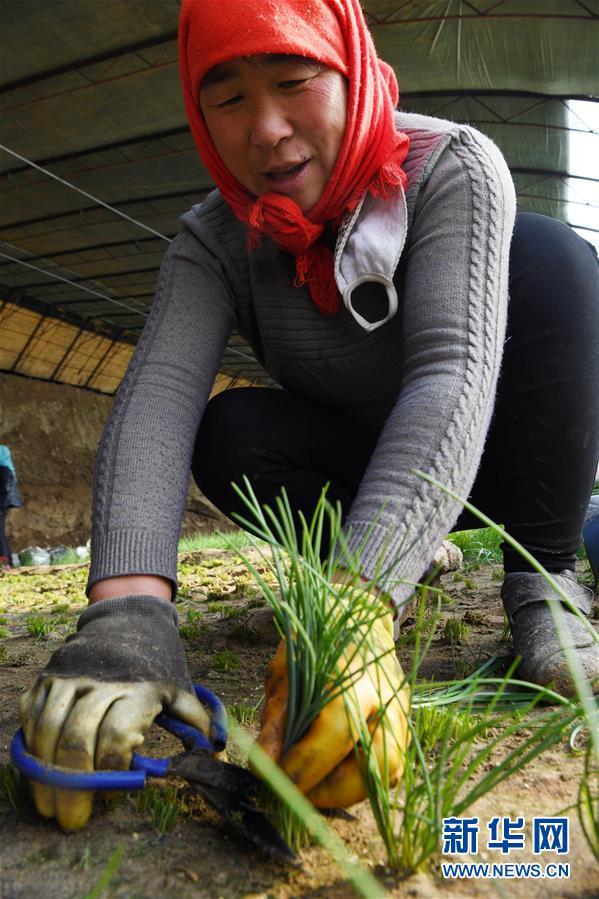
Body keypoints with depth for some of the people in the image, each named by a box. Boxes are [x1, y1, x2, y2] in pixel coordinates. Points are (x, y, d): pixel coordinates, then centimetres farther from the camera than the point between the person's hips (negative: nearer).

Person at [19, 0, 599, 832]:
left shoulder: (452, 167, -22)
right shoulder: (214, 241, -15)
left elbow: (452, 371, -38)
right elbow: (156, 395, -32)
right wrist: (126, 608, -49)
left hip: (490, 450, -1)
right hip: (361, 467, 2)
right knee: (229, 434, -26)